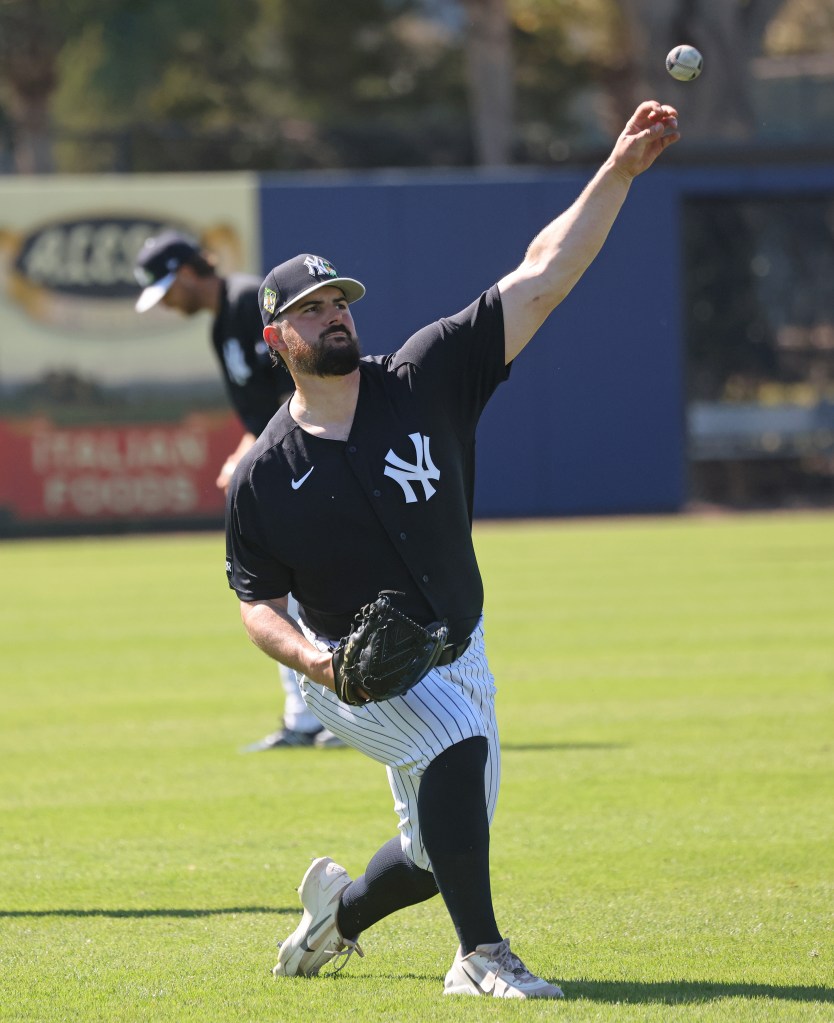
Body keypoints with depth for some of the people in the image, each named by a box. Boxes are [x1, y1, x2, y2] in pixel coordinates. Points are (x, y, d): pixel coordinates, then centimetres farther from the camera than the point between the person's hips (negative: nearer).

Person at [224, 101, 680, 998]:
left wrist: (618, 172, -25)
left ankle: (342, 906, 42)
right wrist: (307, 656, -22)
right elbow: (255, 598, 0)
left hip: (455, 657, 4)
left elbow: (540, 281, -16)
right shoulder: (263, 477, -10)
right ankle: (482, 955, -27)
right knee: (457, 741, -32)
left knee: (441, 850, 9)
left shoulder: (425, 383, -10)